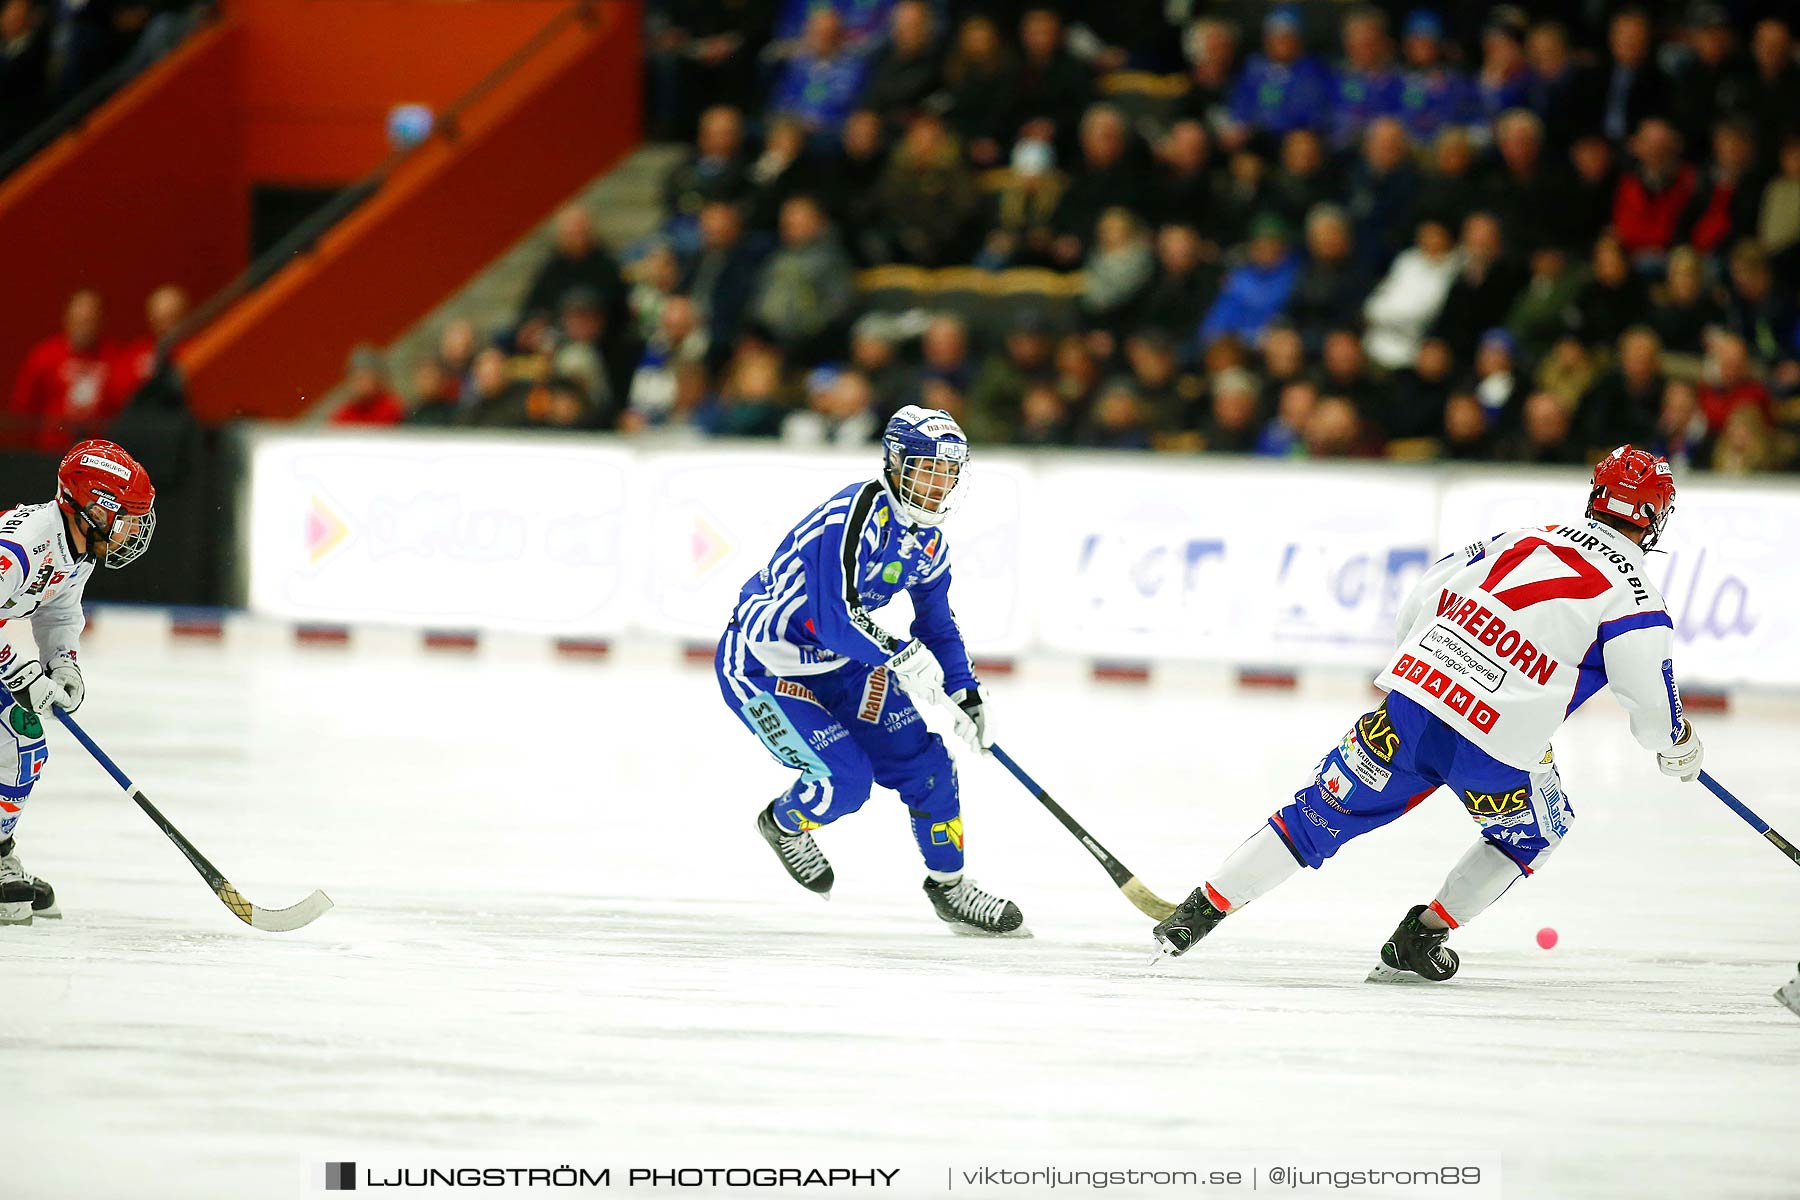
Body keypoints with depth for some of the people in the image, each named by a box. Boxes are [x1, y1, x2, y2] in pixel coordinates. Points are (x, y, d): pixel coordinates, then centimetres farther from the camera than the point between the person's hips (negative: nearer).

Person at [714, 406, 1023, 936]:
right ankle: (784, 824, 17)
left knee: (925, 758, 1)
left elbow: (937, 626, 15)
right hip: (762, 667, -8)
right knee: (845, 778, -17)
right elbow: (834, 619, -35)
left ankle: (949, 886, 19)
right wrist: (903, 657, -36)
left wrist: (967, 695, 8)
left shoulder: (929, 543, 1)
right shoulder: (854, 516, -29)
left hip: (839, 665, 9)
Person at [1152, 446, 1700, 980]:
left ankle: (1203, 907, 14)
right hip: (1497, 748, -4)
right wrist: (1677, 743, 22)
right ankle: (1421, 937, 21)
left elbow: (1424, 598, 19)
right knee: (1534, 834, 27)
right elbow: (1653, 705, 0)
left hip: (1412, 698, 4)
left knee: (1321, 816, 15)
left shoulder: (1526, 538, 15)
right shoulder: (1635, 598, -1)